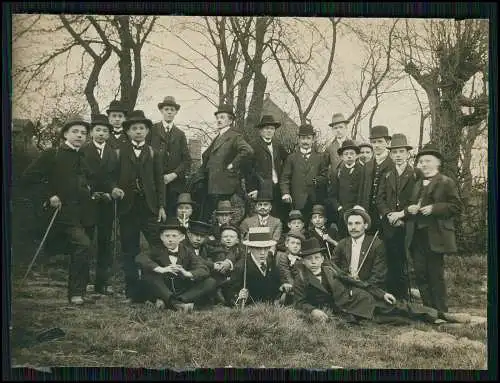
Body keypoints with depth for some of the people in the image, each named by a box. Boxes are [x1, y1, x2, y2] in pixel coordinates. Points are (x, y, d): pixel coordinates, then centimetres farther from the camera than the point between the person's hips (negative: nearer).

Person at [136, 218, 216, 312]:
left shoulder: (187, 252, 6)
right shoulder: (157, 251, 4)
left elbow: (204, 270, -8)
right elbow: (140, 258, -17)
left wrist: (188, 274, -29)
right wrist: (161, 269, -32)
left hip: (184, 294, 1)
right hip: (162, 293, -1)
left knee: (210, 282, -17)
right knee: (147, 272, -22)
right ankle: (176, 303, -36)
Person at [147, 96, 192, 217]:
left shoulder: (180, 134, 16)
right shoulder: (152, 130, 9)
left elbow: (187, 160, 9)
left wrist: (173, 175, -5)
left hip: (174, 183, 2)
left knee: (172, 215, -3)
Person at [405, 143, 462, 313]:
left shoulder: (447, 183, -1)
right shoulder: (417, 184, 20)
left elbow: (456, 207, -9)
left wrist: (434, 208, -18)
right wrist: (409, 209, 6)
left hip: (435, 237, -6)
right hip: (416, 236, 7)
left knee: (436, 275, -2)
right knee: (420, 274, 8)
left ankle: (440, 311, 8)